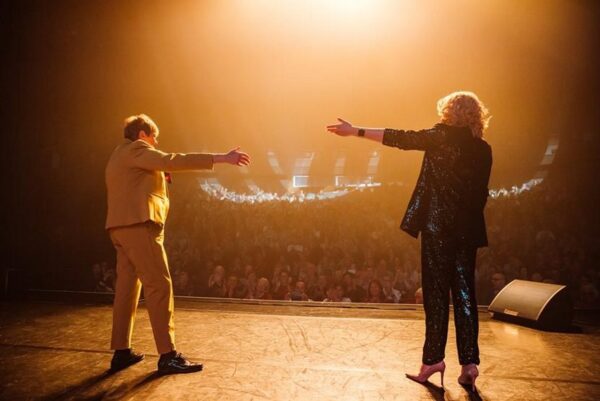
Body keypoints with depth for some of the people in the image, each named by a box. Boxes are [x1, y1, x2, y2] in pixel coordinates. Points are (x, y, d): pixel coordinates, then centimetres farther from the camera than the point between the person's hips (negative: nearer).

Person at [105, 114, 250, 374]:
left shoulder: (119, 156, 25)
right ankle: (168, 355, -13)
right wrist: (220, 158, -23)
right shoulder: (136, 149, -5)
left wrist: (157, 178, 17)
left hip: (122, 227, 11)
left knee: (127, 287, 10)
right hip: (137, 224, -11)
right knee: (160, 286, -12)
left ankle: (121, 352, 14)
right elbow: (173, 161, -19)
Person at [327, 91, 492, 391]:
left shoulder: (442, 137, -5)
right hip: (468, 230, 5)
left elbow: (400, 138, -8)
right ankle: (469, 363, 8)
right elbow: (481, 193, 12)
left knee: (436, 291, 1)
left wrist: (355, 131, -4)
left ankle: (434, 358, 7)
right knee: (464, 293, 7)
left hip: (438, 226, -5)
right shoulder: (483, 149, 9)